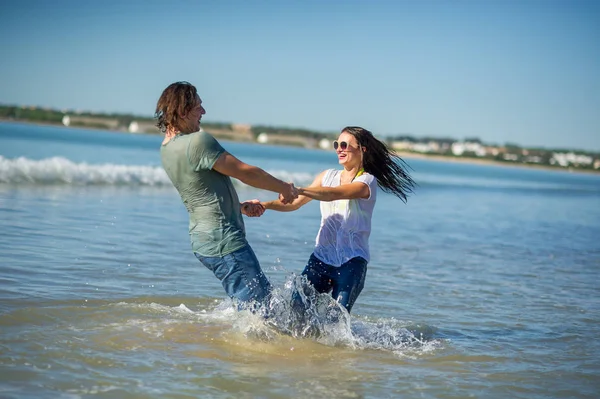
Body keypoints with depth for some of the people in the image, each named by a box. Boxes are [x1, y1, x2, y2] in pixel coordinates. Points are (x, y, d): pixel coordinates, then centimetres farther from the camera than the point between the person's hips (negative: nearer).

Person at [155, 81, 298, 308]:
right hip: (223, 239, -10)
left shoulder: (166, 148, 10)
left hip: (203, 238, 10)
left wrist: (239, 206, 23)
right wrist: (284, 188, 1)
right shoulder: (198, 141, -20)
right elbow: (245, 172, -14)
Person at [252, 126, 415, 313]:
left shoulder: (367, 181, -8)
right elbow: (295, 203, 9)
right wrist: (264, 205, -8)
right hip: (321, 256, 5)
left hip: (352, 261, -5)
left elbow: (334, 194, -26)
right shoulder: (328, 176, 11)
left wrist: (298, 190, -40)